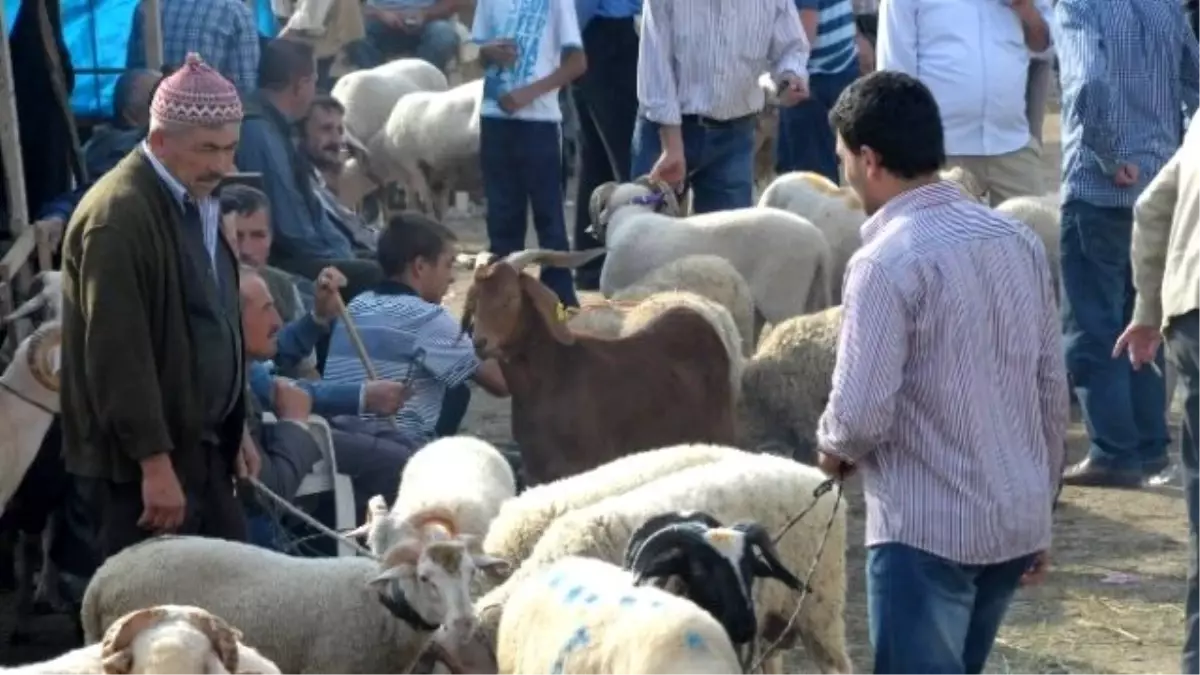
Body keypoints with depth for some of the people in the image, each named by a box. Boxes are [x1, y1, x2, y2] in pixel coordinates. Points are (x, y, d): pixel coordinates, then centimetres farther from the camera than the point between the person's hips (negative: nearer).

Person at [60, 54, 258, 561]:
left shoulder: (198, 202, 12)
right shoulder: (118, 217, -19)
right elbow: (118, 353, -23)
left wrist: (232, 432, 20)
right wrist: (155, 462, -23)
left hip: (202, 449, 9)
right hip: (141, 463, -9)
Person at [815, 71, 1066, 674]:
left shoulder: (887, 261, -17)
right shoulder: (1019, 241, 6)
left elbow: (862, 415, -21)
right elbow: (1053, 390, 11)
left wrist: (832, 448, 2)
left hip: (926, 529, -7)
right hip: (1018, 519, 7)